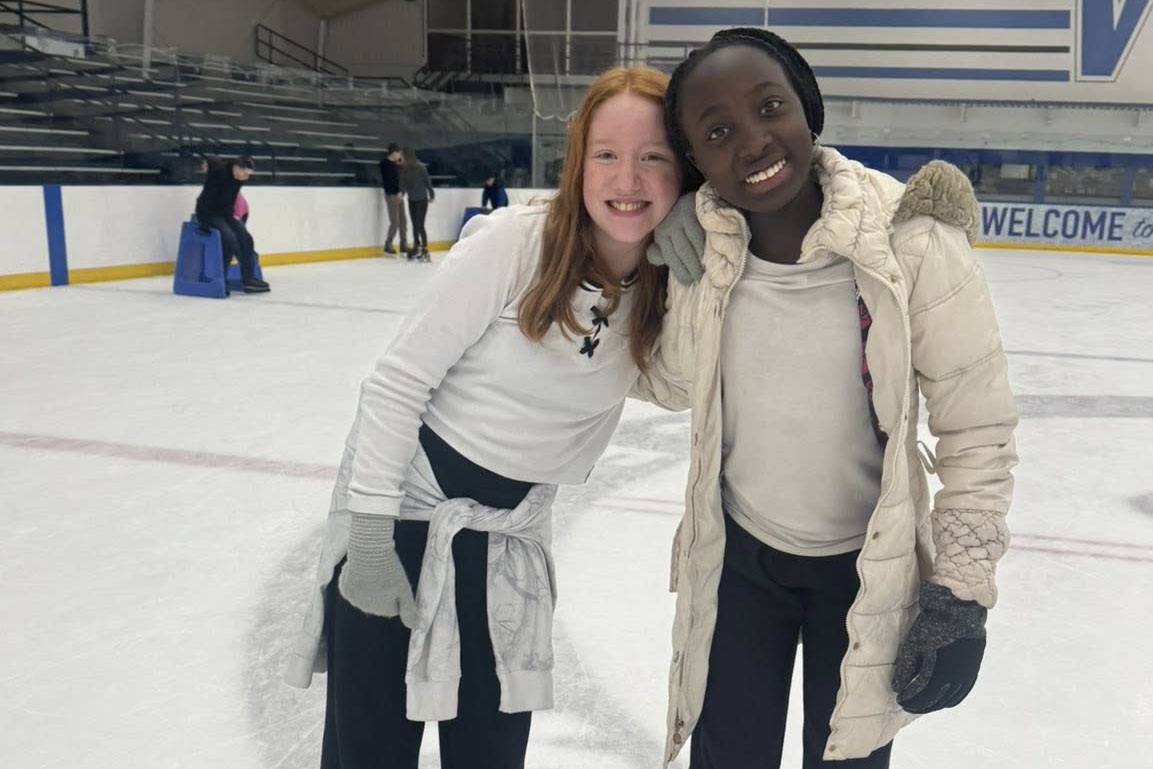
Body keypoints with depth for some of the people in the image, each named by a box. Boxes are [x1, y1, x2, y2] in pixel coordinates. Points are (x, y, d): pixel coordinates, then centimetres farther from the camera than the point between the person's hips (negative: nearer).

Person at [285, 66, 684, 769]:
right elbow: (398, 382, -16)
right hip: (402, 506, -4)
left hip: (512, 537, 4)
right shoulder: (514, 241, -21)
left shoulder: (670, 288, -6)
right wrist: (371, 534, -15)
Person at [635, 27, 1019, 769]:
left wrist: (960, 593, -12)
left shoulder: (914, 244, -23)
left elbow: (979, 431, -14)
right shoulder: (700, 250, -12)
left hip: (868, 566, -2)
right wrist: (688, 288, -13)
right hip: (738, 552, 3)